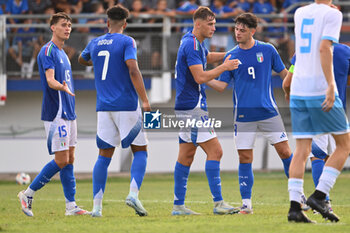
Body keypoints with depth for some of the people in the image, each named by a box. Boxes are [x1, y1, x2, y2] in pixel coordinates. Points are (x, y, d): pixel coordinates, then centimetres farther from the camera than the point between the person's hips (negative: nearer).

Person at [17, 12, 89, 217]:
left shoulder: (62, 53, 18)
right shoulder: (47, 51, -11)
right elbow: (50, 80, -23)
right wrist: (63, 87, -42)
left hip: (68, 113, 9)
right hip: (56, 114, -9)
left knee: (69, 159, 7)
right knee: (61, 160, -10)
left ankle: (71, 206, 7)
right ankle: (28, 194, 0)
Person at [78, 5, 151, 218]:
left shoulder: (95, 44, 11)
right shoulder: (127, 42, -5)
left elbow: (82, 60, 33)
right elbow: (133, 71, -18)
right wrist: (145, 101, -19)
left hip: (104, 108, 4)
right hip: (127, 106, -4)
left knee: (104, 155, 8)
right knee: (140, 151, 5)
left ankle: (97, 206, 1)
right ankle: (133, 193, -16)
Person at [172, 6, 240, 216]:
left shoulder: (196, 43, 15)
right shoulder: (191, 45, -16)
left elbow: (207, 57, 37)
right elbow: (200, 77, -23)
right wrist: (224, 67, -15)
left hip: (187, 107, 11)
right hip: (193, 106, -11)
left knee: (186, 155, 9)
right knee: (215, 151, -12)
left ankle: (178, 205, 9)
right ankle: (218, 203, -14)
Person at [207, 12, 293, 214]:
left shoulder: (267, 50, 3)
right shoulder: (231, 56, 5)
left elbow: (284, 73, 12)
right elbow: (221, 85, 4)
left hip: (268, 111, -1)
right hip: (243, 115, 1)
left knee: (285, 151, -4)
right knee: (245, 158, -1)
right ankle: (247, 204, 5)